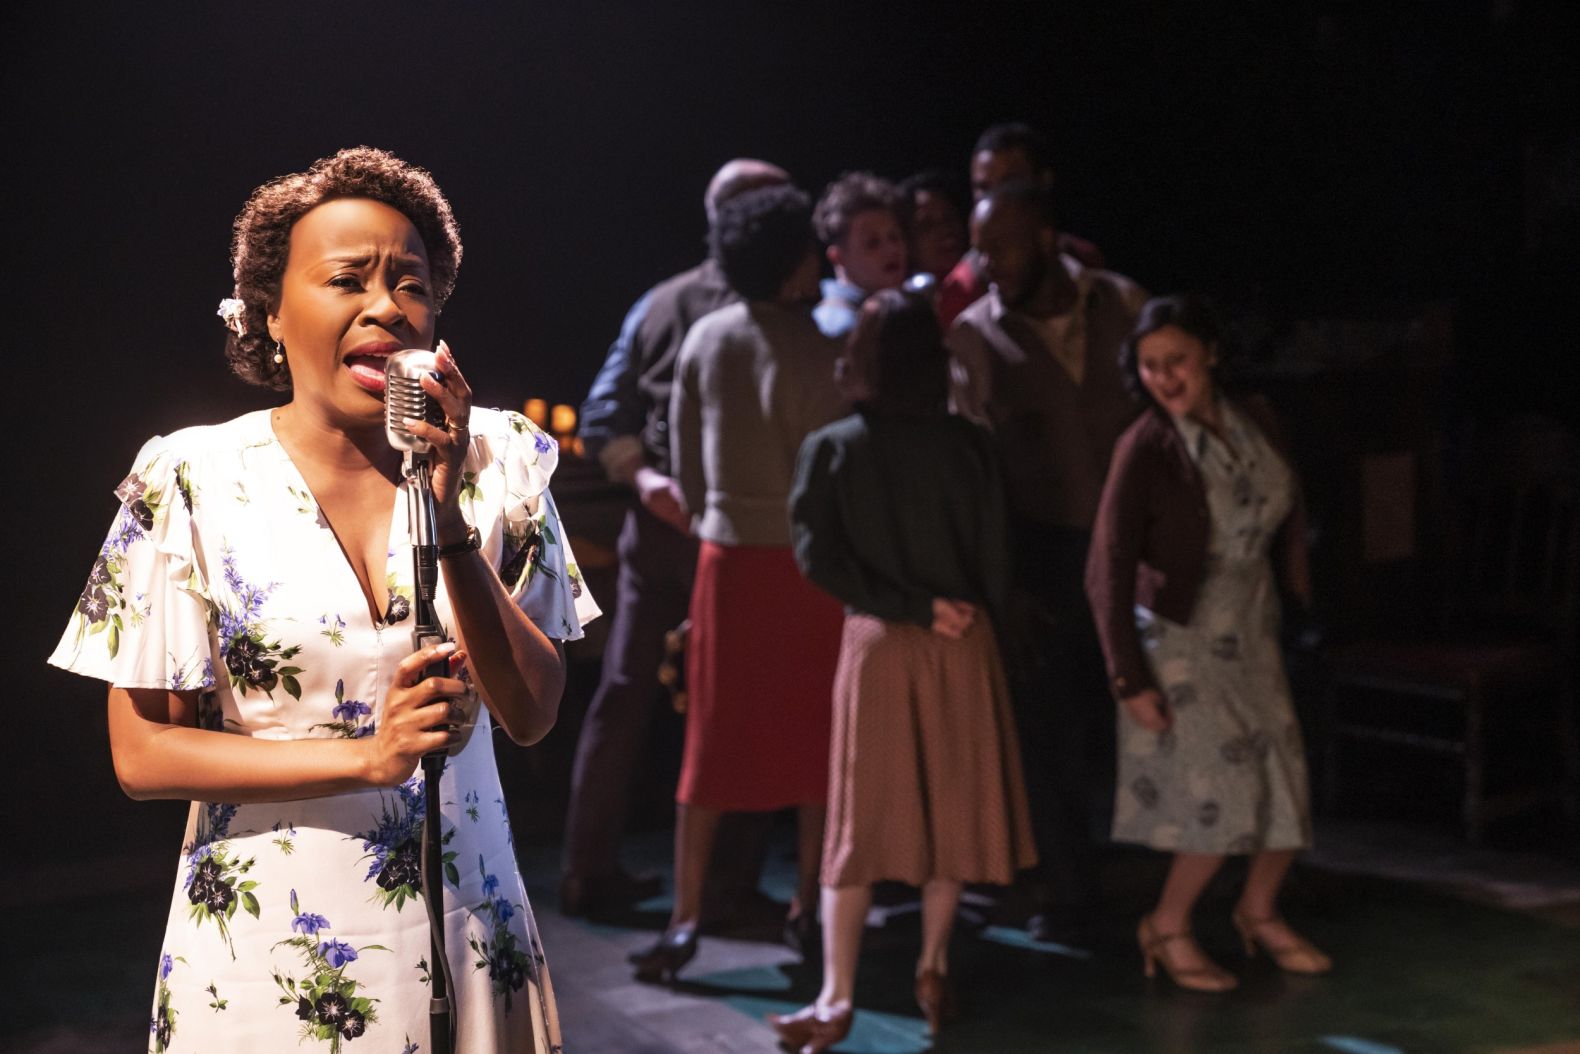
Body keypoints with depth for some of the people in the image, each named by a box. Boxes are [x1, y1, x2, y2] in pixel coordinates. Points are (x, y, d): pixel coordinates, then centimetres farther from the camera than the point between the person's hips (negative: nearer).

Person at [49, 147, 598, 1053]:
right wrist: (366, 755, -20)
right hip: (267, 940, -2)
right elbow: (143, 754, -8)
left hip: (461, 929, 2)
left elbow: (532, 716, -6)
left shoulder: (495, 460, -3)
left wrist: (450, 524, -18)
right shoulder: (192, 481, -8)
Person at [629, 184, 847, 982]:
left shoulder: (704, 339, 4)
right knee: (814, 738, 10)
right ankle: (809, 904, 18)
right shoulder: (812, 349, -12)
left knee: (714, 739, 8)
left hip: (727, 556, 4)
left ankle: (685, 919, 4)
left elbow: (684, 456, 9)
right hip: (804, 558, -4)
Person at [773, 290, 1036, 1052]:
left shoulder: (831, 449, -5)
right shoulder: (969, 447, -4)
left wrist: (915, 608, -9)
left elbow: (819, 557, -12)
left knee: (859, 816, 3)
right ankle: (933, 971, 18)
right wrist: (948, 611, 12)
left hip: (877, 642, 0)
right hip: (963, 643, 1)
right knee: (951, 804, 13)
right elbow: (995, 560, -1)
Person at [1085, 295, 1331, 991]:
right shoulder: (1145, 451, -18)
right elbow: (1108, 573, -16)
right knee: (1227, 789, -11)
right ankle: (1167, 928, 10)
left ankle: (1259, 911, 33)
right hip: (1181, 640, -6)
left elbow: (1289, 517, 12)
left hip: (1252, 632, 6)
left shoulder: (1255, 423, -3)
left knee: (1287, 784, 7)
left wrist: (1303, 598, 8)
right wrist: (1130, 681, -15)